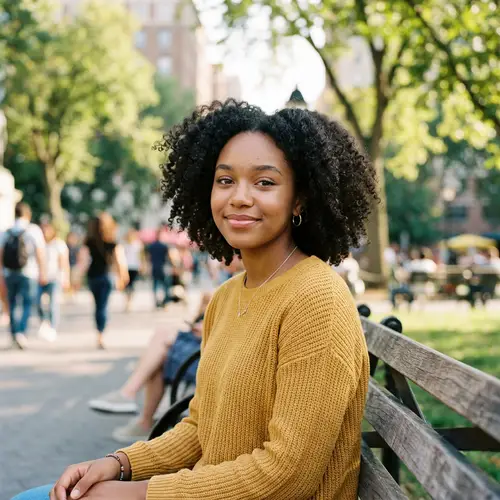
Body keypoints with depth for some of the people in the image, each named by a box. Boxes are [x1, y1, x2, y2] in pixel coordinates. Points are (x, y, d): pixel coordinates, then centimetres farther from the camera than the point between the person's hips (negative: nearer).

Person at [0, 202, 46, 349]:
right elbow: (40, 253, -10)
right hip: (28, 274, -3)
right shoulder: (34, 230, -5)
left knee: (12, 304, 15)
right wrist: (43, 273, -6)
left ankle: (14, 334, 21)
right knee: (27, 305, 1)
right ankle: (22, 332, -15)